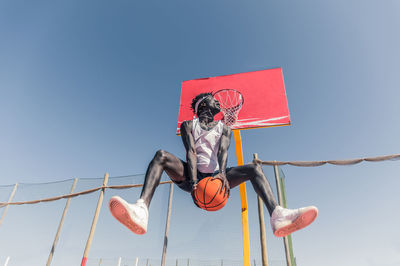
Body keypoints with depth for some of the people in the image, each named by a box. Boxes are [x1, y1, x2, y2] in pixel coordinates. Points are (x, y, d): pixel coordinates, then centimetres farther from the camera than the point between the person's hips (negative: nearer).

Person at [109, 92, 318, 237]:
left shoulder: (224, 128, 17)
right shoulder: (188, 125, 12)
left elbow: (223, 151, -4)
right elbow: (191, 151, -6)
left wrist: (222, 173, -27)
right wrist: (193, 180, -24)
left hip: (215, 175, 2)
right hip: (194, 175, -1)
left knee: (254, 168, -20)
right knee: (161, 155, -27)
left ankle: (278, 216, -40)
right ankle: (141, 210, -50)